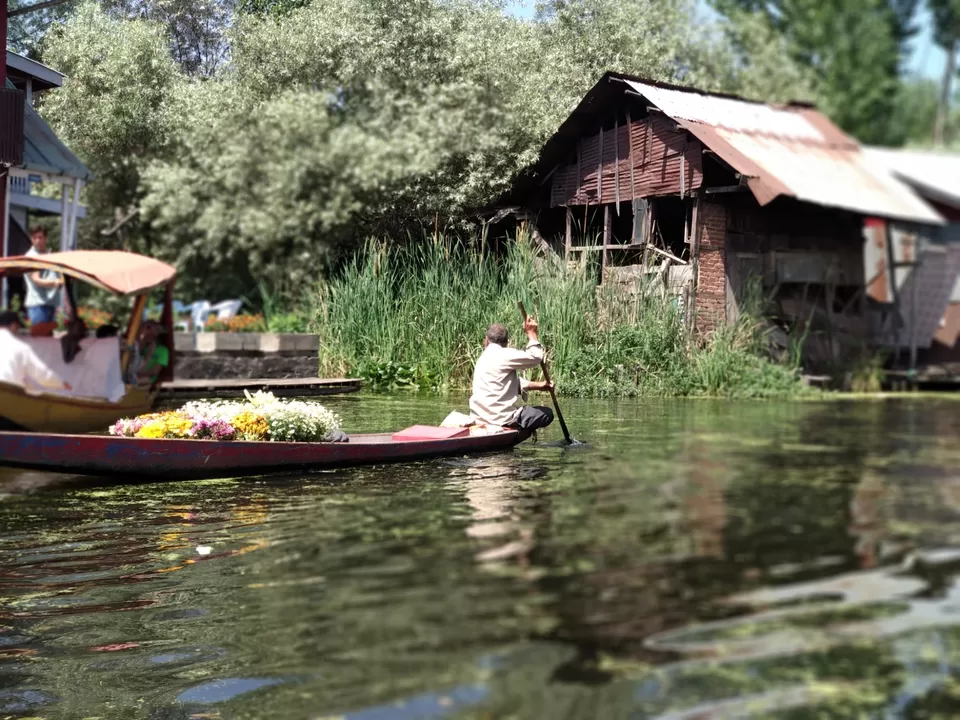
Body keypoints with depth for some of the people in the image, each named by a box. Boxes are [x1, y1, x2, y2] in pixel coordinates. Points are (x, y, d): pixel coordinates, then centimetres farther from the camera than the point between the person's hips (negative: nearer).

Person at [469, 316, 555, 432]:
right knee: (547, 413, 4)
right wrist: (531, 333, 0)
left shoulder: (485, 357, 20)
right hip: (500, 420, -9)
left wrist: (538, 385, 18)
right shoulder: (504, 355, -9)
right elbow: (535, 357, -13)